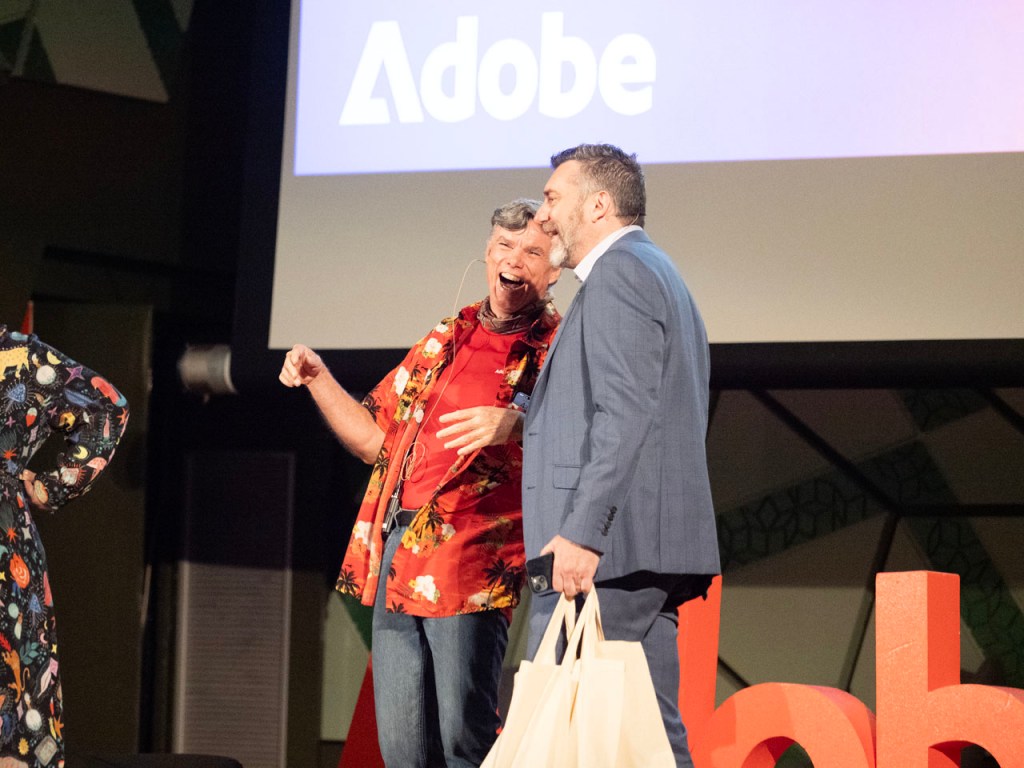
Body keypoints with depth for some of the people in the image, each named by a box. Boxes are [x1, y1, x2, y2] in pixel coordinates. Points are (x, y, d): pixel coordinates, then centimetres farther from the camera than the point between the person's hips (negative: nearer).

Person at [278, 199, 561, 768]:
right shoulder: (447, 340, 22)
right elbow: (376, 438, 27)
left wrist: (514, 424, -31)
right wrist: (317, 379, 16)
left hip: (469, 566, -6)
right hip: (397, 558, 6)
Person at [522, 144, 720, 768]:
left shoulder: (619, 273, -7)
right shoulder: (660, 274, 26)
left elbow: (626, 413, -19)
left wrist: (581, 533, -23)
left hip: (611, 551, -11)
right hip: (654, 553, 11)